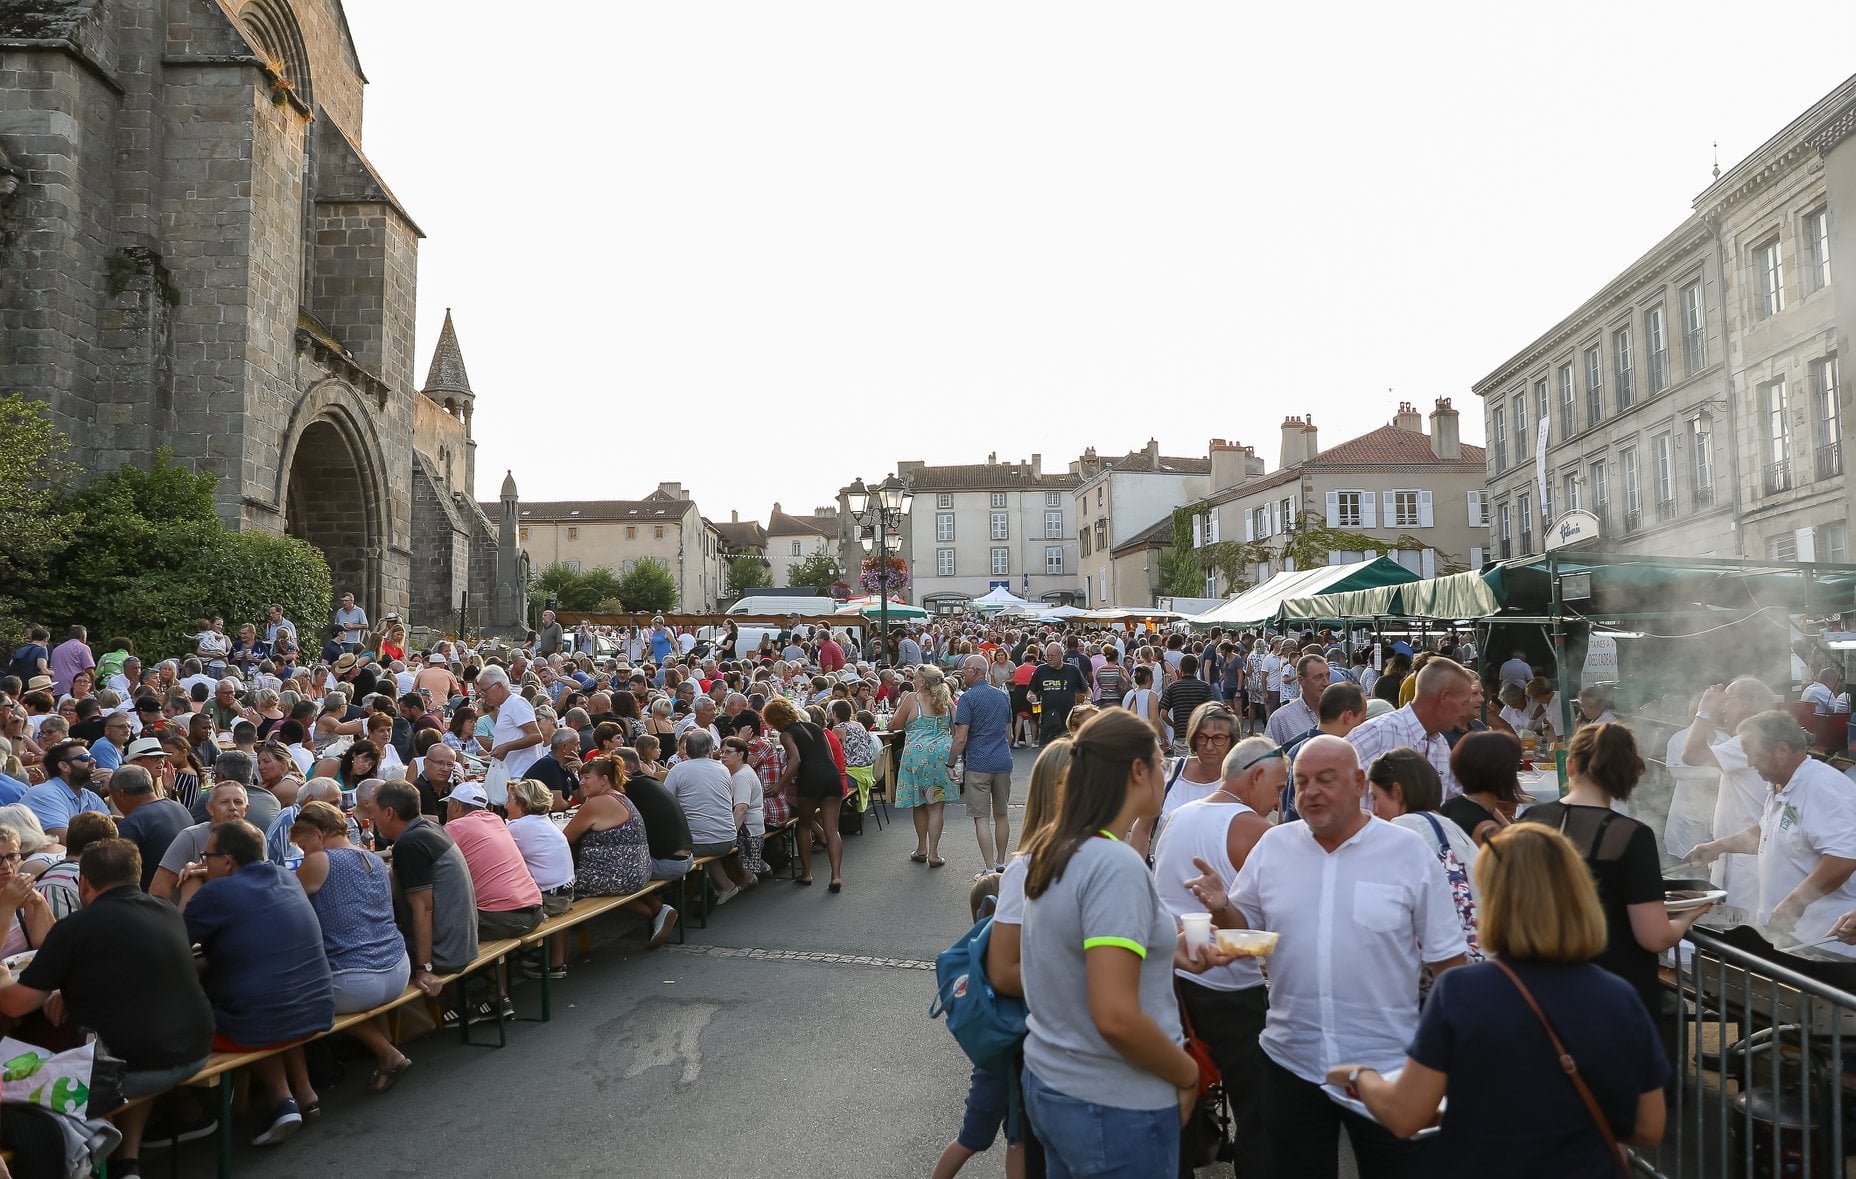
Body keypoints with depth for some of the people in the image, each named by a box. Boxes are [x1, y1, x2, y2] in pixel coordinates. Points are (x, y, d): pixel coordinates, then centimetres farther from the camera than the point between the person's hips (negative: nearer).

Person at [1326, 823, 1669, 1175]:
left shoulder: (1461, 992, -22)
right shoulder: (1621, 1001, -14)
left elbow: (1404, 1117, -18)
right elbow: (1648, 1130, -3)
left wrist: (1360, 1075, 0)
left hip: (1474, 1166, -2)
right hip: (1586, 1167, 2)